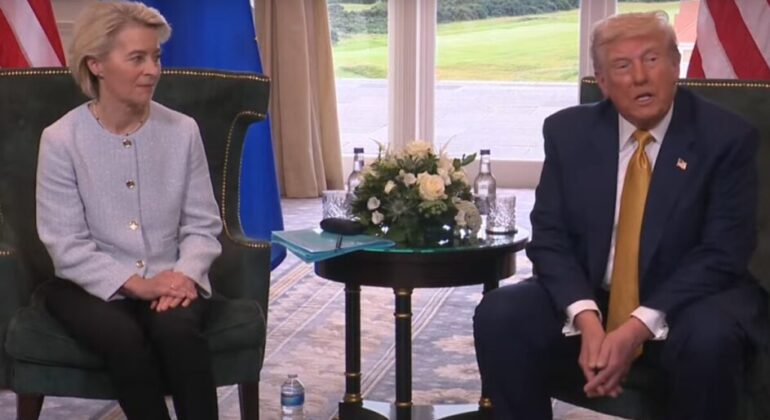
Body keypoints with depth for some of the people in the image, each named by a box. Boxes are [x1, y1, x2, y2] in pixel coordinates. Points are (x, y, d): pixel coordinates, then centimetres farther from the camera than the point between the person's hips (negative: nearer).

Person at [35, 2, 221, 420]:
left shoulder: (182, 131, 0)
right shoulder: (61, 140, -7)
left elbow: (202, 225, 3)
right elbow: (67, 247, -9)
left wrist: (186, 273, -18)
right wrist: (137, 284, -21)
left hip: (169, 281, 2)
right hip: (94, 285, -1)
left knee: (178, 329, -31)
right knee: (124, 338, -32)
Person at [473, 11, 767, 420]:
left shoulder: (726, 137, -8)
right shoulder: (568, 132, 0)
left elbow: (721, 253, -13)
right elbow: (549, 238, -3)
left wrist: (639, 327, -25)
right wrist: (586, 319, -22)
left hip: (683, 304, -2)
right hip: (587, 299, 3)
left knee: (709, 339, -35)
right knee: (499, 315, -22)